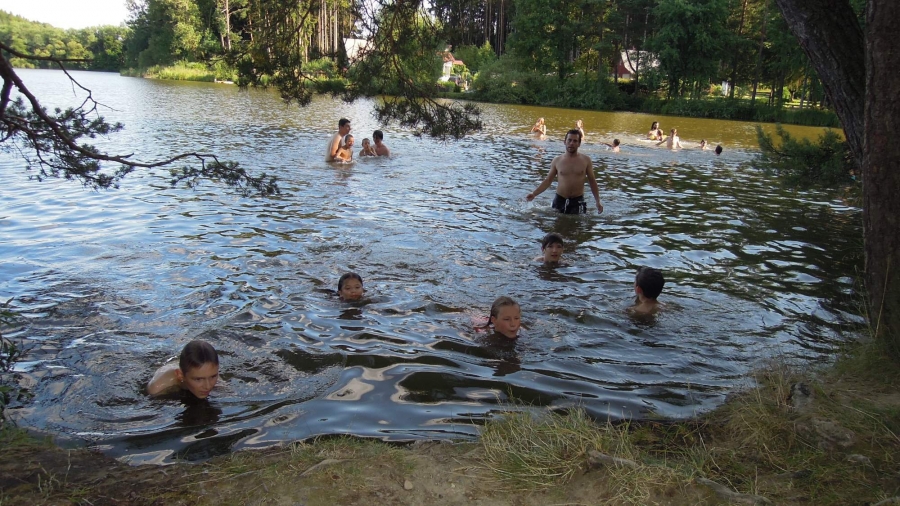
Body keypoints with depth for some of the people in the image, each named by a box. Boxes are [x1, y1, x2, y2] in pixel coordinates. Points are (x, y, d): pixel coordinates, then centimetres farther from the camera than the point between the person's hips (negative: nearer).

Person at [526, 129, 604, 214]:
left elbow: (592, 181, 6)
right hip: (560, 200, 1)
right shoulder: (557, 161, 2)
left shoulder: (586, 160, 0)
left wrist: (598, 202, -1)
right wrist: (534, 194, -6)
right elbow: (548, 181, 6)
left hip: (577, 201, -1)